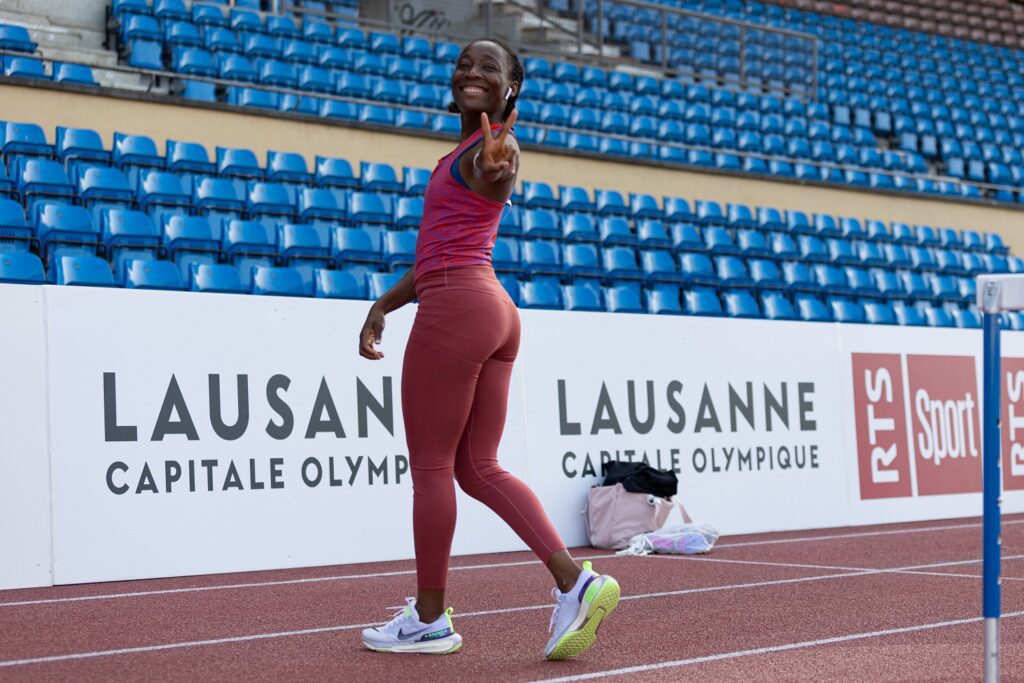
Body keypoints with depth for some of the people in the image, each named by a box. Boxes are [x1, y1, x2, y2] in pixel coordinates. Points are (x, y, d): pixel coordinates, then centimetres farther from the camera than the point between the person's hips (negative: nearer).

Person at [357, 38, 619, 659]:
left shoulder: (496, 144, -5)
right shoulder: (468, 151, 24)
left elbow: (501, 181, -32)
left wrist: (497, 169, -55)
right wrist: (384, 305, 24)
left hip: (456, 306, -10)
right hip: (493, 309, 10)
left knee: (431, 466, -1)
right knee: (480, 468, 9)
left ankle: (430, 620, 9)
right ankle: (575, 581, 1)